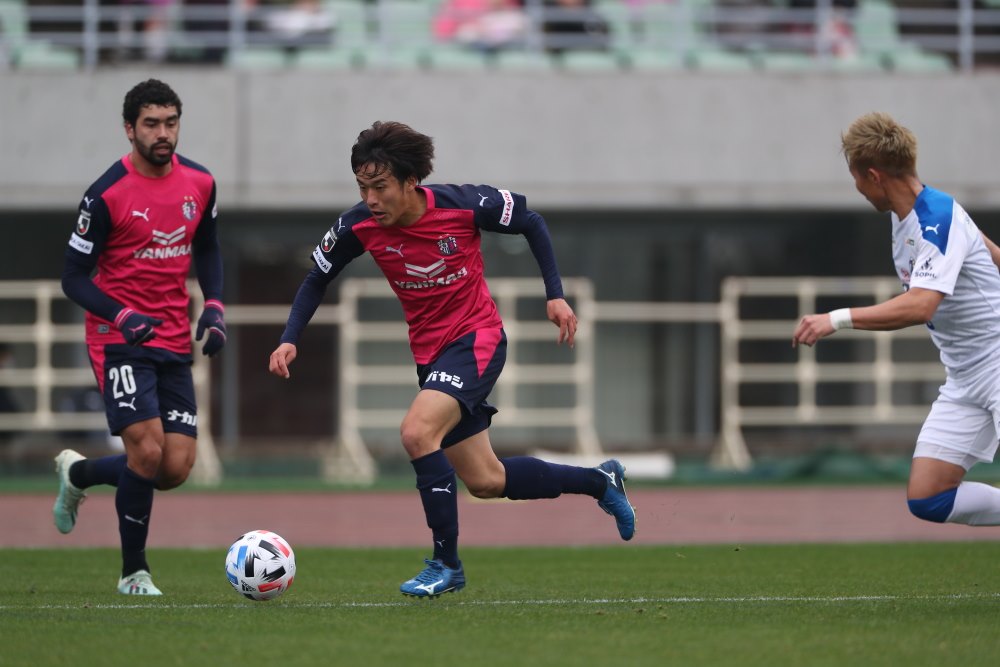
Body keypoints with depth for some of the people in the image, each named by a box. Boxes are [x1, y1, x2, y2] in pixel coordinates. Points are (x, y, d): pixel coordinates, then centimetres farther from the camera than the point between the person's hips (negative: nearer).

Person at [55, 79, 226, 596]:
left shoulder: (200, 183, 4)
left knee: (177, 468, 0)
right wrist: (122, 316, -24)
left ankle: (78, 474, 29)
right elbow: (74, 277, -8)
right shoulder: (106, 195, -12)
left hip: (174, 344, 5)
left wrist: (214, 307, 4)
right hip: (119, 340, -5)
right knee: (148, 451, -18)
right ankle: (133, 572, 0)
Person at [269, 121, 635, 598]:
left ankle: (446, 564, -15)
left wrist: (555, 295, -6)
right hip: (430, 351, 5)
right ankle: (599, 481, 35)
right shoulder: (358, 227, -13)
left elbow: (530, 223, -4)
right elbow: (318, 277, 5)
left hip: (477, 337, -5)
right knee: (485, 482, 11)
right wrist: (289, 339, -7)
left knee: (417, 432, -28)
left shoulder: (463, 205, -22)